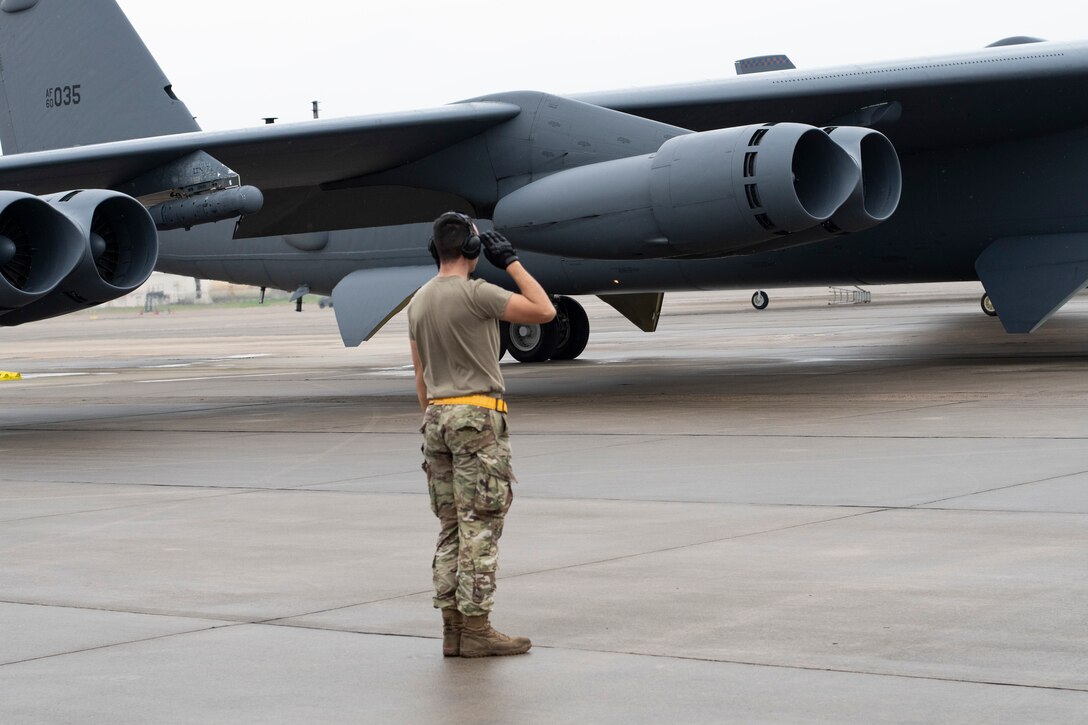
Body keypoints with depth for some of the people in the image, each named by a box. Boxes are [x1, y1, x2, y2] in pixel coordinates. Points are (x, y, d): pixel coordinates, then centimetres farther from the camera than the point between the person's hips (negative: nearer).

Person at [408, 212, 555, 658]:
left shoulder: (419, 301, 12)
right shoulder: (475, 294, -12)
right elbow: (544, 311, -10)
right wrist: (511, 262, -1)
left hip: (438, 418, 8)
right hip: (478, 417, -8)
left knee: (452, 528, 10)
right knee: (479, 526, -5)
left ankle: (453, 629, 10)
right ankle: (476, 629, -6)